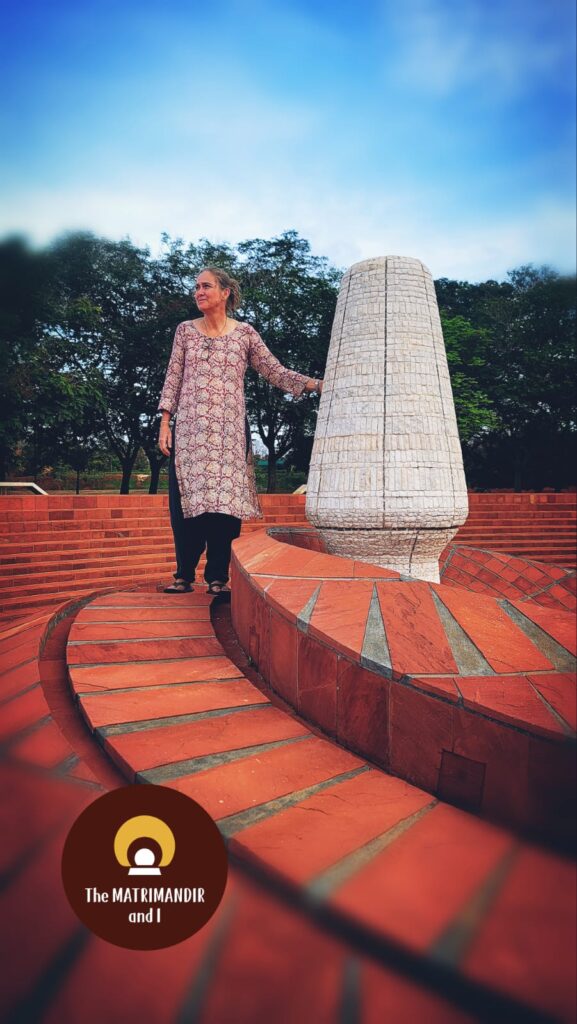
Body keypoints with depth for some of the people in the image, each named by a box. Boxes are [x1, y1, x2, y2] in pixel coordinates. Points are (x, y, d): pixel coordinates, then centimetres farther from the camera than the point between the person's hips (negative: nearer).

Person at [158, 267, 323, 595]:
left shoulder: (245, 333, 7)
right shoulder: (185, 330, 11)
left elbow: (276, 373, 6)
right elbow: (173, 379, 10)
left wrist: (318, 384, -5)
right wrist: (165, 424, 2)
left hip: (229, 430, -1)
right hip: (189, 429, 1)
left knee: (225, 501, -6)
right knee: (186, 501, -3)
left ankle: (218, 577, 3)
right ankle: (184, 576, 5)